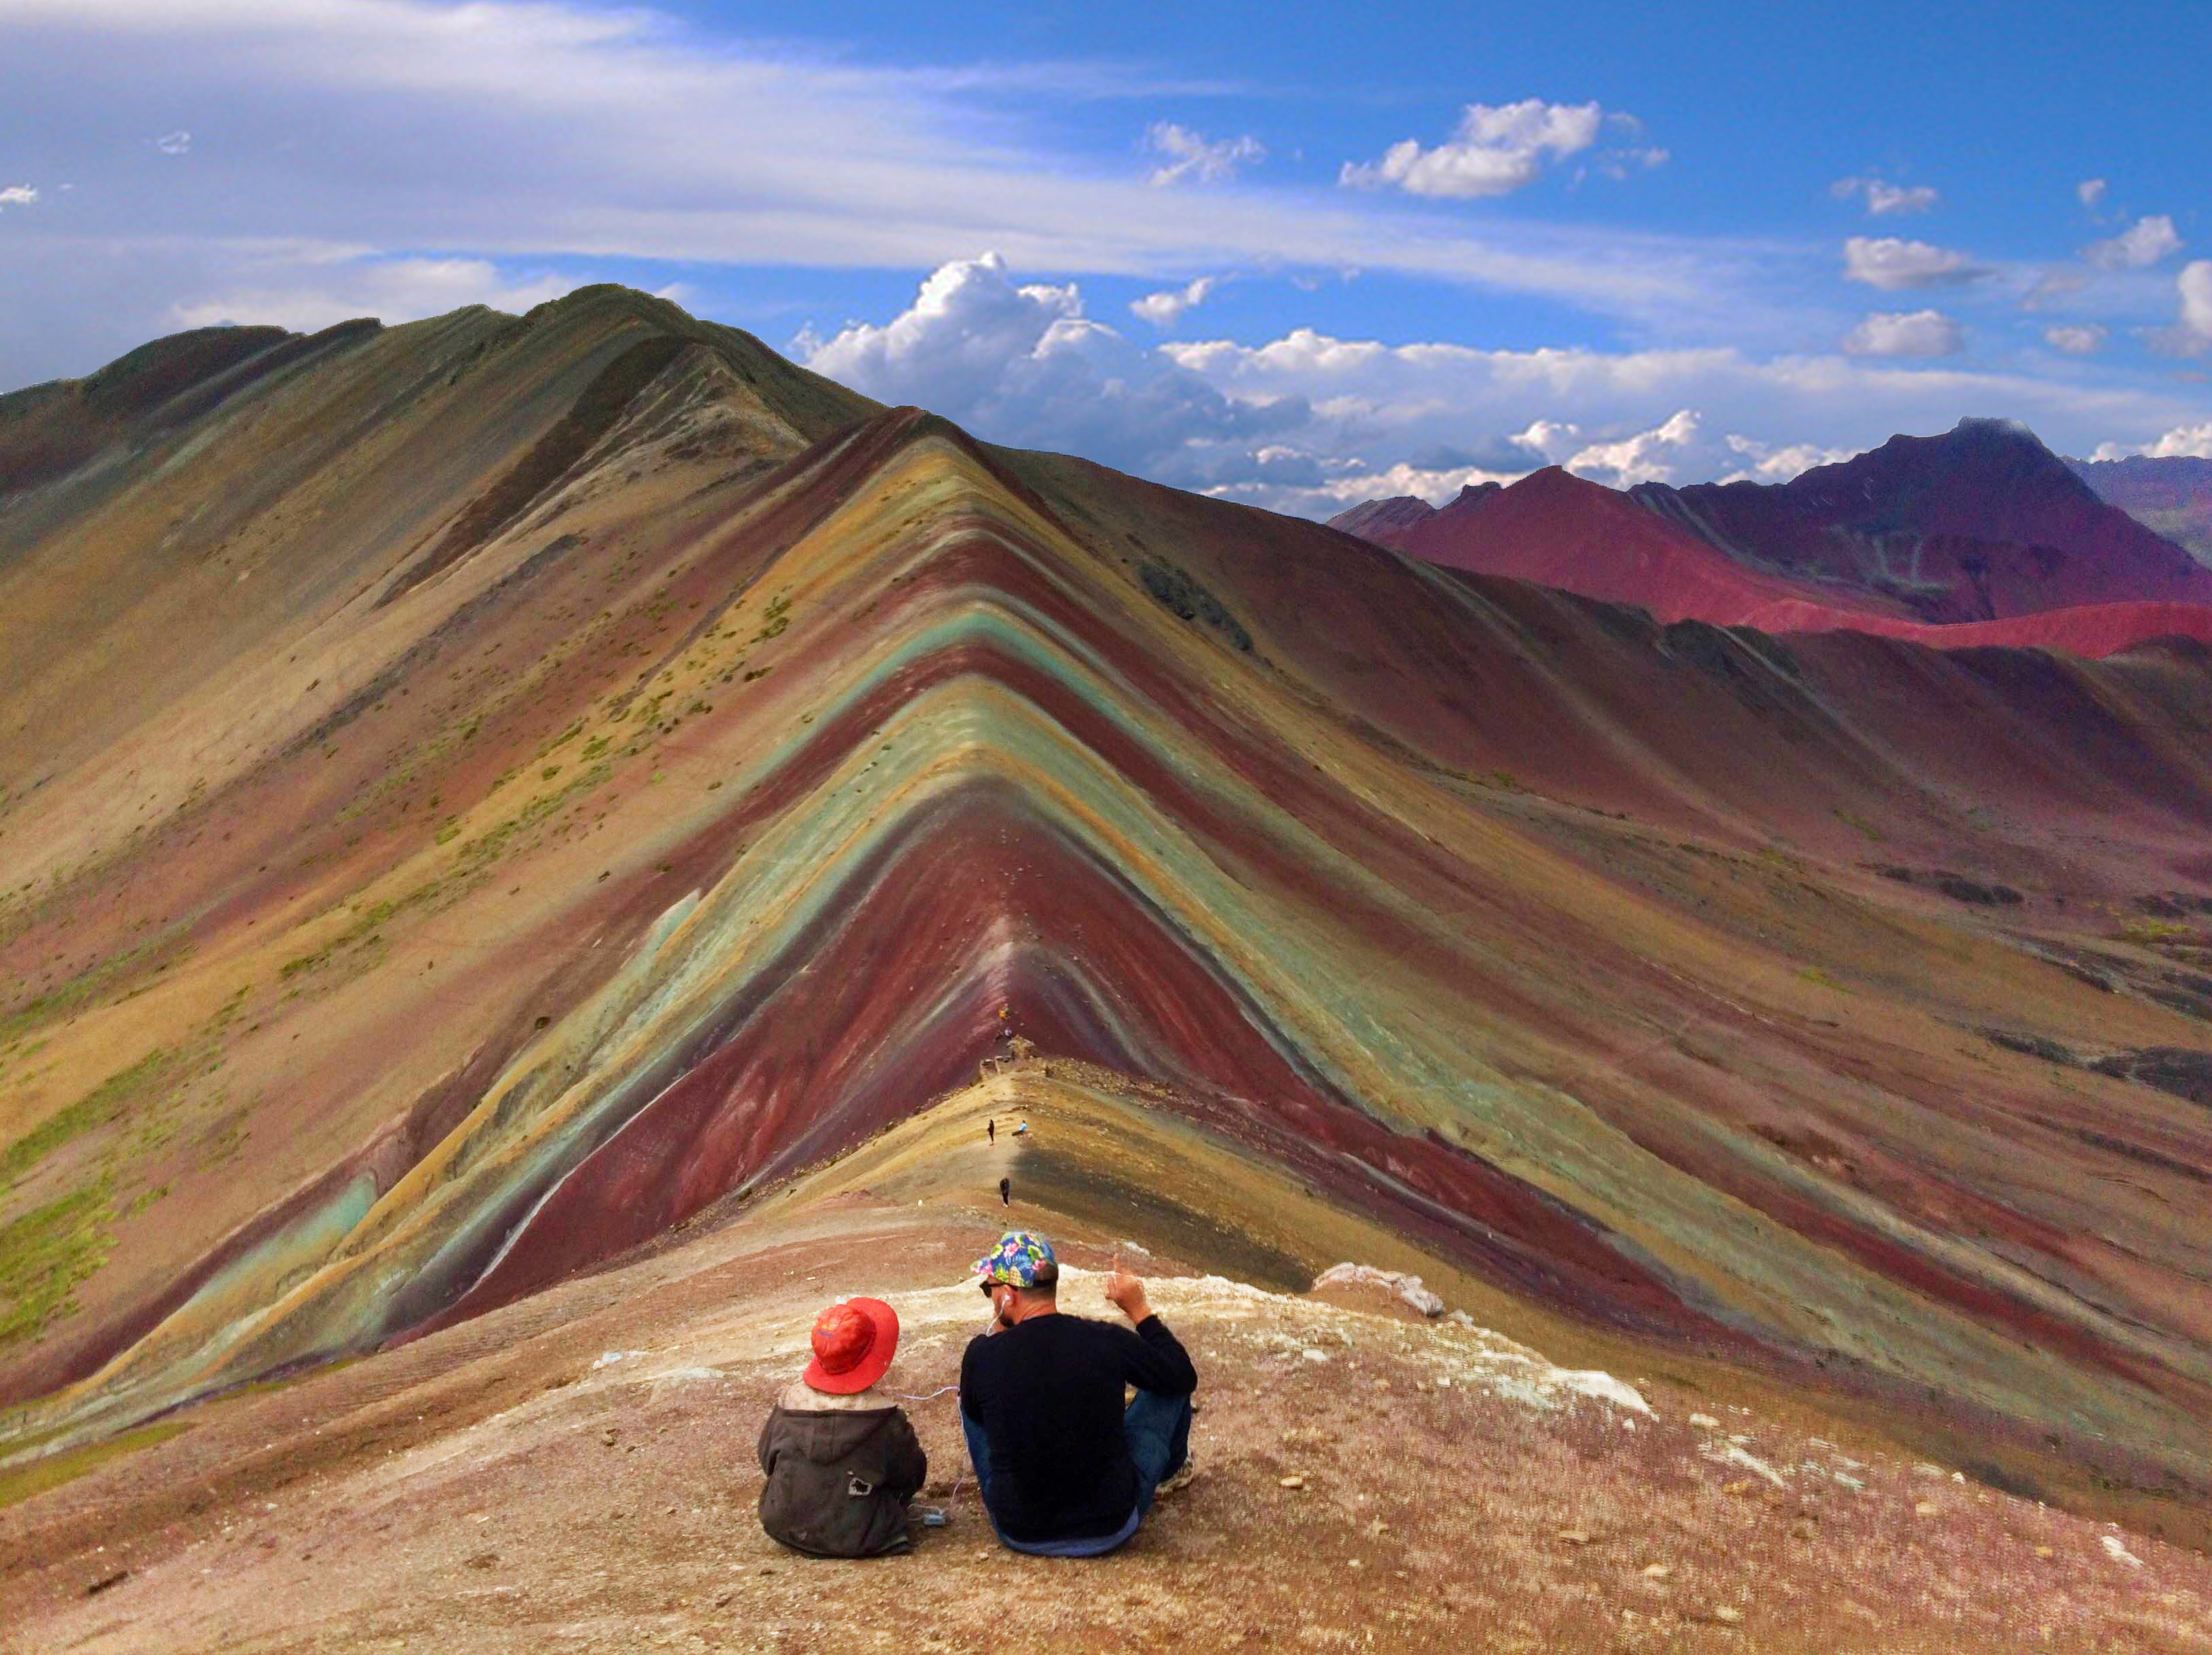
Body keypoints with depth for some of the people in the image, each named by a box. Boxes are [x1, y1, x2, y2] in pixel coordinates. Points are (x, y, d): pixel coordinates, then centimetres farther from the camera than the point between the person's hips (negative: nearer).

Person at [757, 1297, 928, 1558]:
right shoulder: (884, 1418, -22)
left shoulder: (790, 1401, -13)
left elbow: (767, 1460, 3)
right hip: (857, 1542, -3)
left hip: (787, 1530, 3)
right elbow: (913, 1476, -6)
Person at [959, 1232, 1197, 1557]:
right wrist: (1140, 1311, 10)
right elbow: (1185, 1378, 3)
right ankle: (1169, 1472, 47)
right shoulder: (1107, 1342, -15)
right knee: (1169, 1383, 17)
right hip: (1111, 1528, 0)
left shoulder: (983, 1355, -15)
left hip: (1020, 1534, 1)